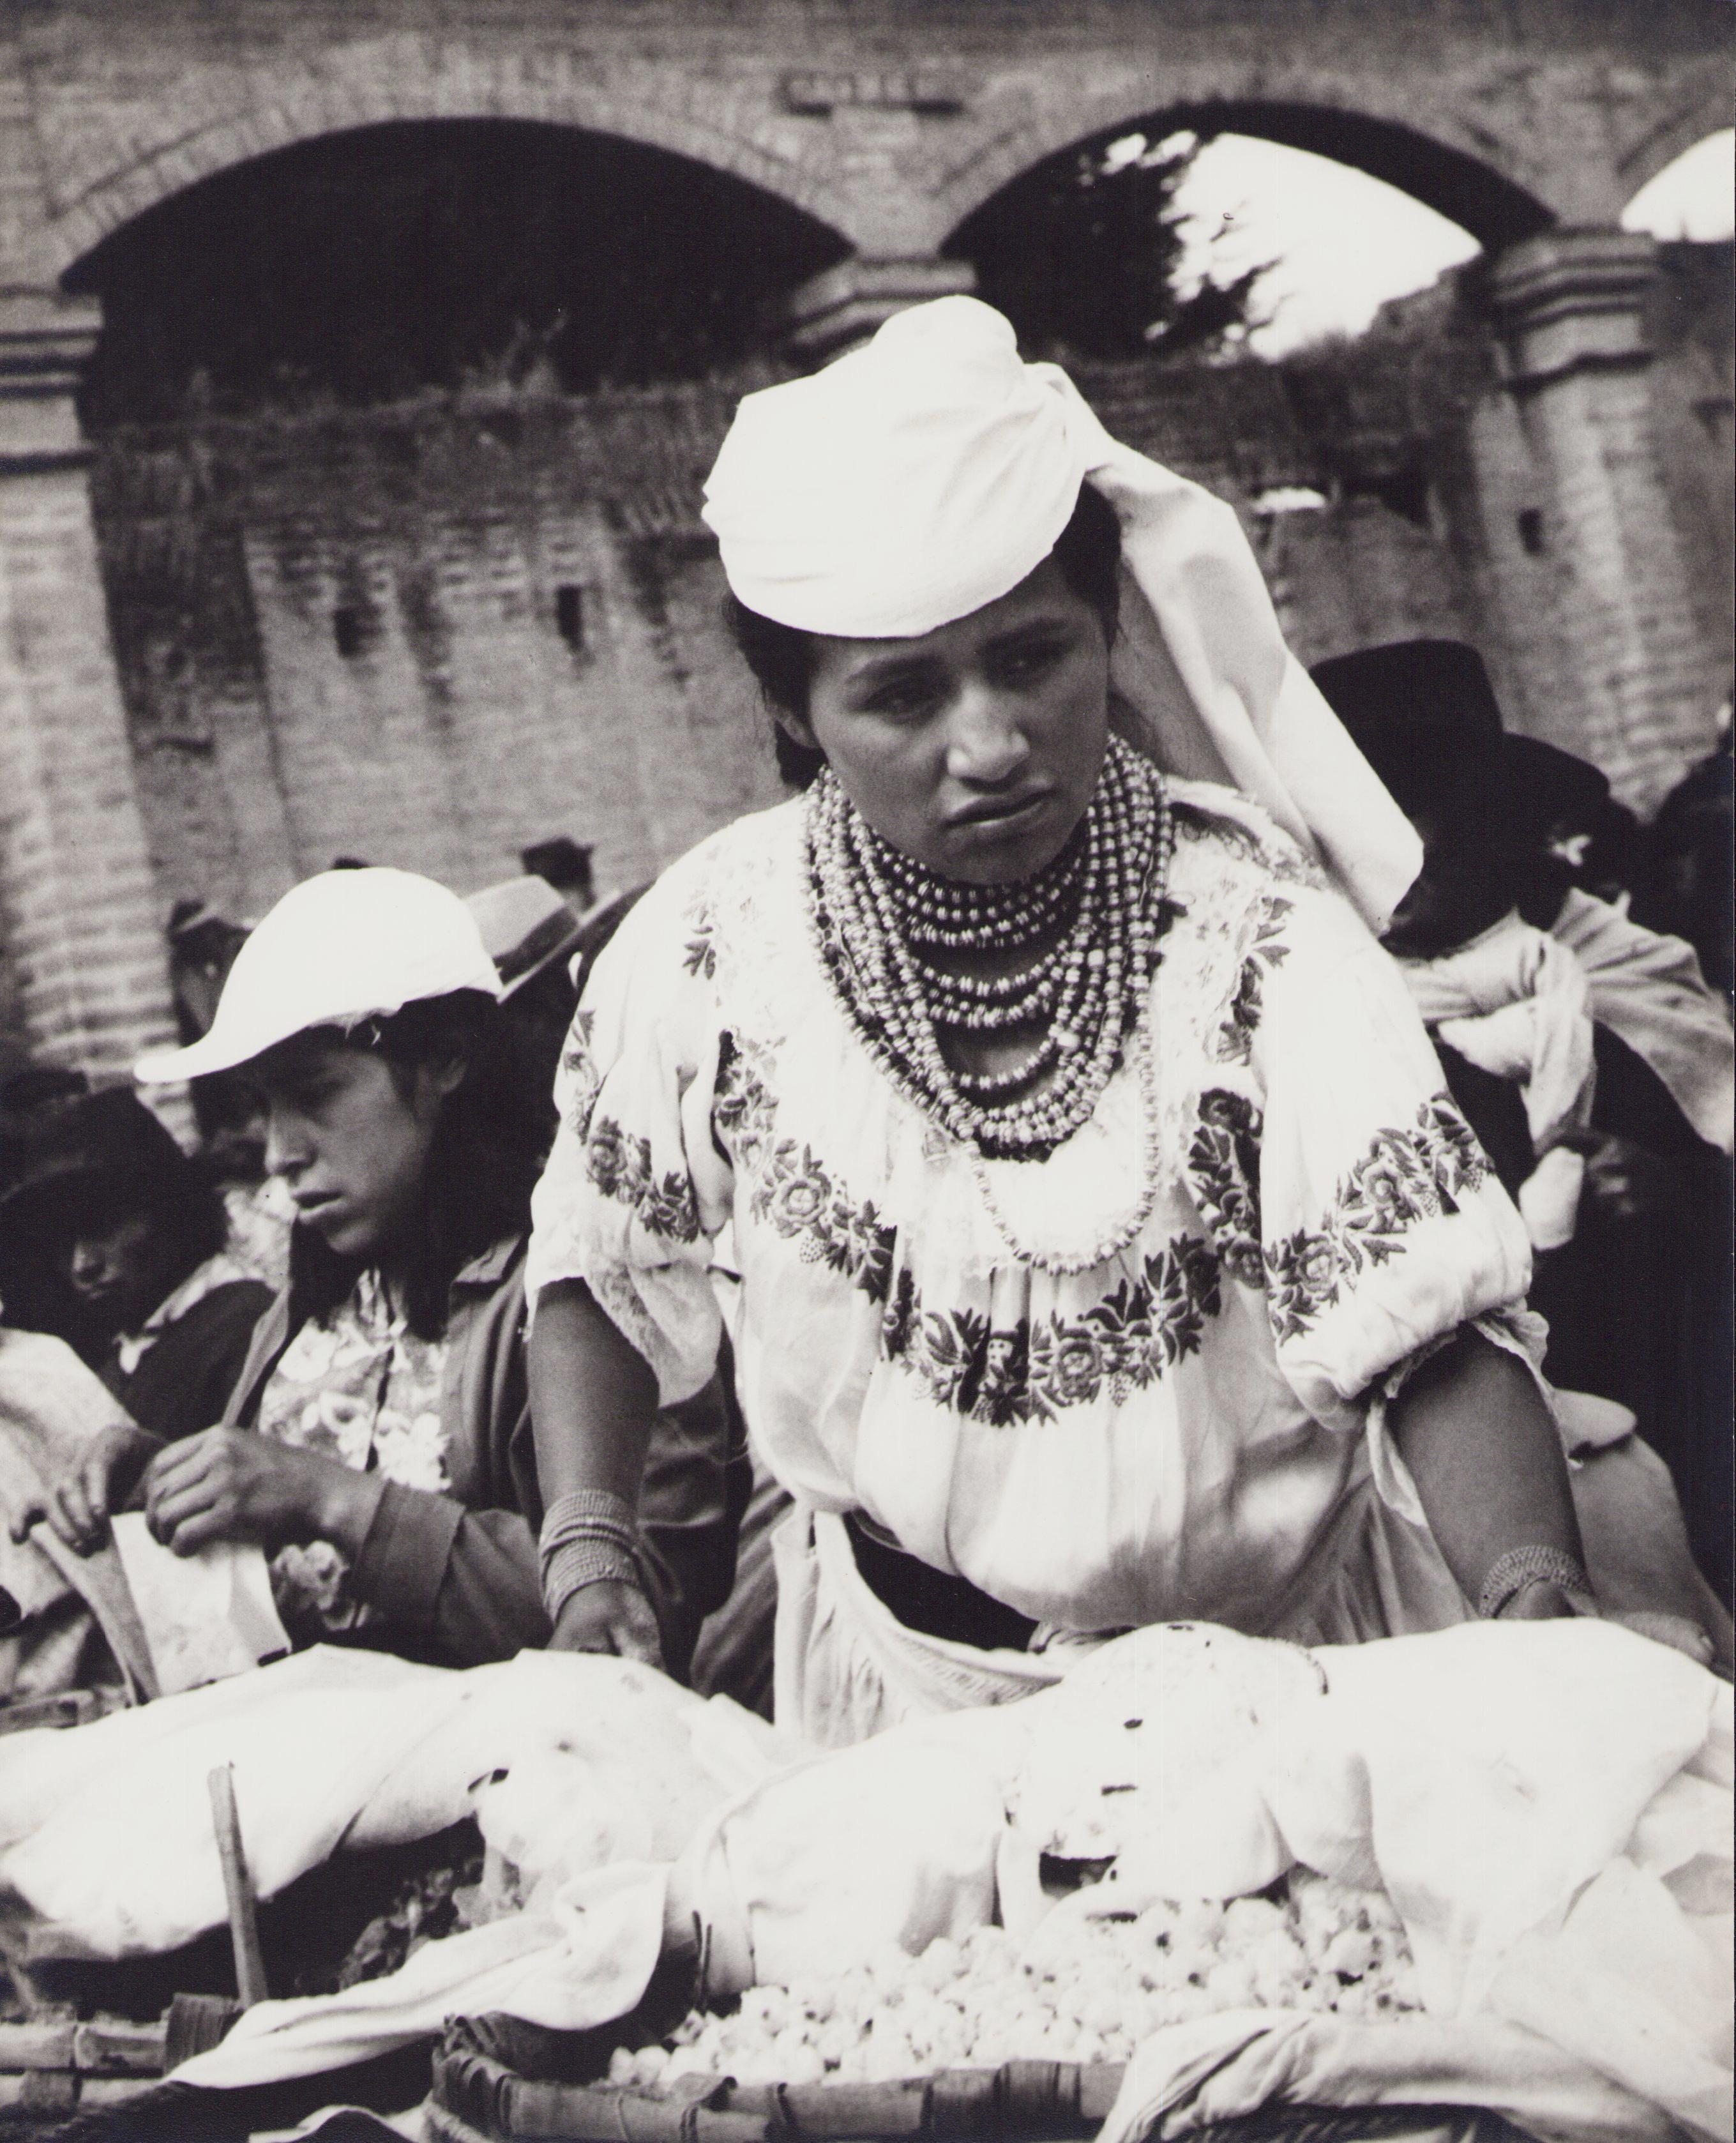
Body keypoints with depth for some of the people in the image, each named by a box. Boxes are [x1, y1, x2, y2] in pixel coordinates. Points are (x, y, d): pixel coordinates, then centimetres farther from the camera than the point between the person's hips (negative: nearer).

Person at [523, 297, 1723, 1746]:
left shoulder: (1249, 924, -16)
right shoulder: (712, 944, -10)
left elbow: (1424, 1317, -21)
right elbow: (601, 1263, 5)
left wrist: (1542, 1598, -37)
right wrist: (589, 1554, -7)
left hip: (1281, 1654, -1)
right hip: (911, 1684, 1)